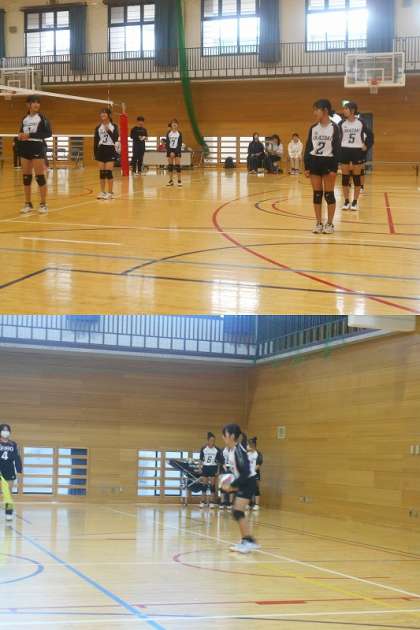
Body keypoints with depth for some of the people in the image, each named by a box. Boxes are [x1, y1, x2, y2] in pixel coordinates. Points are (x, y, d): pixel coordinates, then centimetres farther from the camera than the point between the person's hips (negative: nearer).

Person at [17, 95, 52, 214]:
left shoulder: (41, 117, -4)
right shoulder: (25, 119, 12)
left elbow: (48, 133, -14)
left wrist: (30, 135, -19)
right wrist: (20, 136, -4)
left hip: (37, 148, -6)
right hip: (25, 148, 6)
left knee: (39, 177, -6)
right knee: (26, 177, 6)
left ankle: (43, 204, 0)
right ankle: (28, 204, 13)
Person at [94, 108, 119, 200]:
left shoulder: (114, 126, 0)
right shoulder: (98, 127, 8)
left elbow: (115, 139, -11)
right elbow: (95, 141, 8)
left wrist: (108, 131, -22)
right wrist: (95, 153, 3)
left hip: (110, 150, -3)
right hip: (101, 150, 3)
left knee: (108, 172, -8)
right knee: (102, 172, 3)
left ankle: (110, 193, -1)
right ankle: (102, 192, 10)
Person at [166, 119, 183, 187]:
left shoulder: (179, 133, -1)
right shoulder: (168, 133, 3)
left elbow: (180, 144, -5)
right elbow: (167, 143, 0)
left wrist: (175, 152, -14)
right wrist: (169, 152, -12)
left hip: (177, 151, -2)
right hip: (170, 150, 2)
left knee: (177, 166, -7)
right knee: (170, 166, 3)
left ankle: (179, 181, -5)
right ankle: (171, 181, 10)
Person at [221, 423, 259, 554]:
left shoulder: (239, 450, -22)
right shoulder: (231, 450, 6)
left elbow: (245, 473, -26)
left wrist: (231, 486, -21)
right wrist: (232, 485, 8)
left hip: (248, 482, -10)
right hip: (242, 483, 10)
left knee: (238, 512, -16)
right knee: (236, 512, 13)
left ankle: (250, 541, -14)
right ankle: (245, 541, 21)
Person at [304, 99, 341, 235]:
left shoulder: (334, 128, -7)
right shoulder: (313, 128, 6)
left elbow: (337, 149, -9)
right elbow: (308, 148, 9)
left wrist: (334, 168, -15)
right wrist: (306, 167, 2)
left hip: (328, 162, -4)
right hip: (314, 162, 4)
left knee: (329, 194, 0)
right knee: (317, 194, 6)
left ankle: (330, 224, 7)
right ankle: (319, 223, 13)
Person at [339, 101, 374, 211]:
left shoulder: (360, 122, -4)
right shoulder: (342, 123, -1)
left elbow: (370, 135, 4)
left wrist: (366, 146, -2)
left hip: (357, 151, -1)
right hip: (344, 151, 2)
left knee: (356, 177, 3)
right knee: (345, 177, 3)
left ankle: (355, 202, 9)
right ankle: (346, 201, 11)